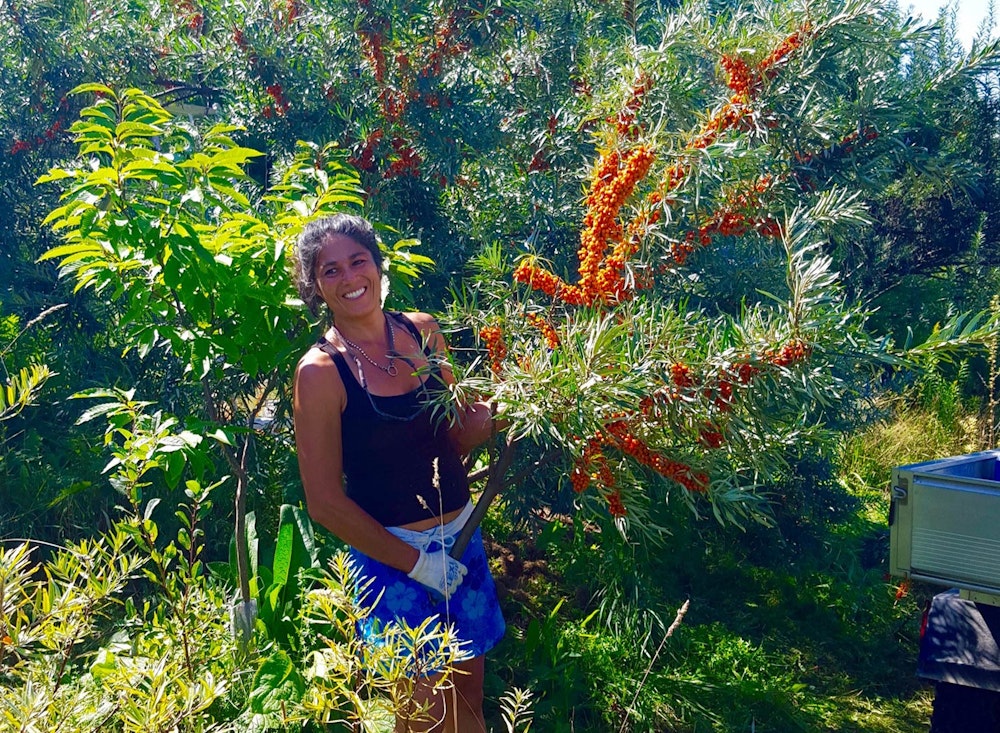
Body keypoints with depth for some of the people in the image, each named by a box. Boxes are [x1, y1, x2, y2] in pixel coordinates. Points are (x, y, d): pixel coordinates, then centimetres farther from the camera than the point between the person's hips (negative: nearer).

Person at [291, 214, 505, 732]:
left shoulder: (422, 331, 0)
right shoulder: (320, 371, -15)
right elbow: (325, 503, -13)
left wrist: (495, 412, -11)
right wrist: (416, 562, -12)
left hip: (461, 538, 5)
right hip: (390, 557, -5)